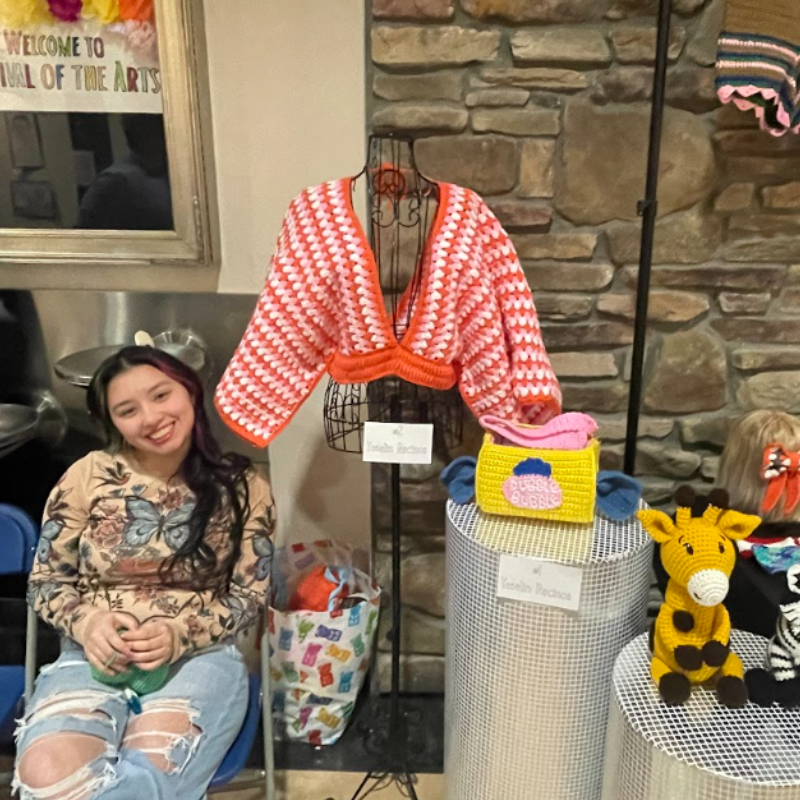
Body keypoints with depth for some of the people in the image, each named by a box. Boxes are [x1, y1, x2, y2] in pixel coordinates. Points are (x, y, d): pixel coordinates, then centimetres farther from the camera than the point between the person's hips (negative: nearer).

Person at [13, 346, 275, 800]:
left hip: (199, 654, -1)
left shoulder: (242, 487, -1)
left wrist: (180, 635, -18)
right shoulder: (87, 477, 0)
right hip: (96, 655, 2)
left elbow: (250, 596, 0)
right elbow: (46, 581, 7)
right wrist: (85, 623, -16)